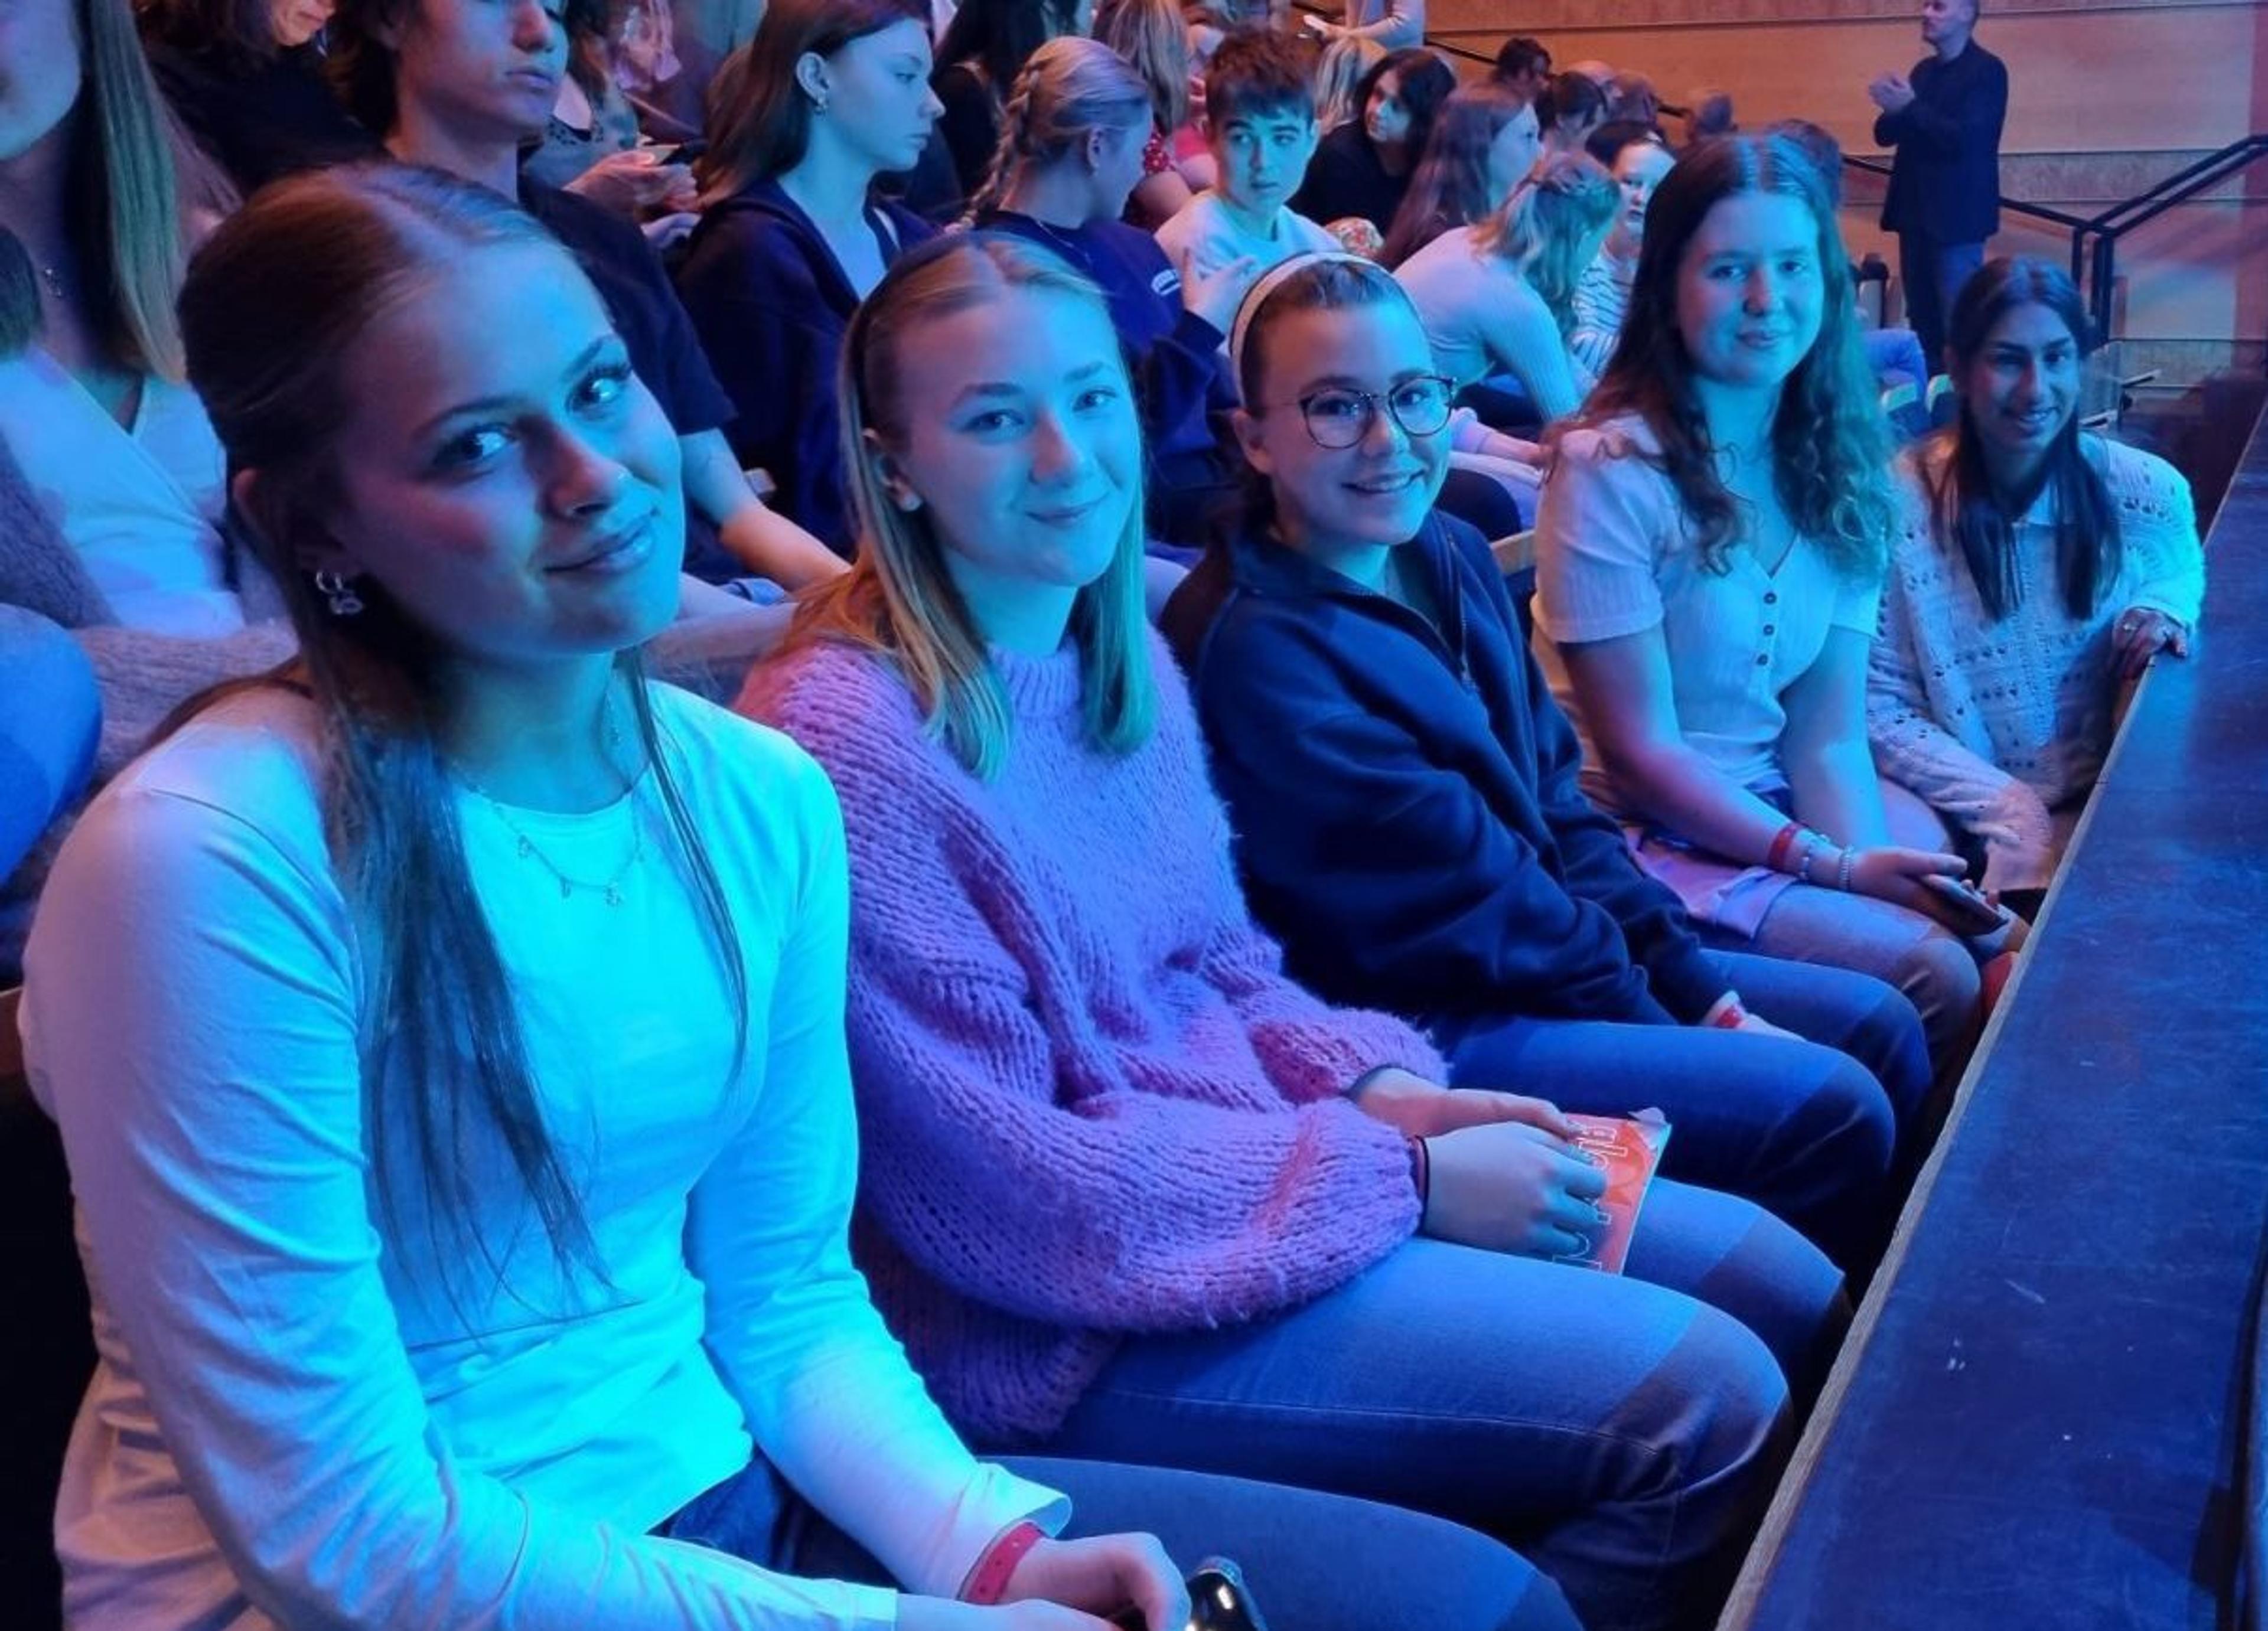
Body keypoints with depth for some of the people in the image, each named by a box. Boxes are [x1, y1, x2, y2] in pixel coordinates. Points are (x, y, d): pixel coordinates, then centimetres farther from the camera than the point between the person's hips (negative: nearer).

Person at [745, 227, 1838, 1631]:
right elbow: (1004, 1188, -22)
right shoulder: (847, 742, -23)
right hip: (1073, 1313, -8)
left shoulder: (1122, 647, 5)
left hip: (1246, 1160, 9)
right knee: (1706, 1397, -15)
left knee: (1786, 1286, 8)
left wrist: (1378, 1089, -6)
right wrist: (1402, 1178, -19)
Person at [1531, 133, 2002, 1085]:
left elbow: (1829, 733, 0)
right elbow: (1641, 754, -16)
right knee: (1937, 973, -19)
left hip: (1773, 811, 6)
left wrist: (1870, 856, -19)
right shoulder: (1612, 471, -15)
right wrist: (1836, 868, -20)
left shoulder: (1837, 468, 5)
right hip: (1645, 841, -6)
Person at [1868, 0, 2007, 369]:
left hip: (1955, 215, -7)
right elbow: (1887, 134, 11)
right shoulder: (1923, 70, 15)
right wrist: (1894, 109, -11)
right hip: (1916, 210, 7)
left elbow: (1966, 140, -19)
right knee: (1922, 319, 10)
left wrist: (1911, 108, -21)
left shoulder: (1987, 70, -8)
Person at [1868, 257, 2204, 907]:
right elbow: (1880, 709, -9)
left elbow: (2184, 573, 20)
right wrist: (2012, 814, -19)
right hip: (1967, 822, -4)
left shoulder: (2148, 493, -3)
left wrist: (2165, 609, -5)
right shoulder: (1895, 505, -11)